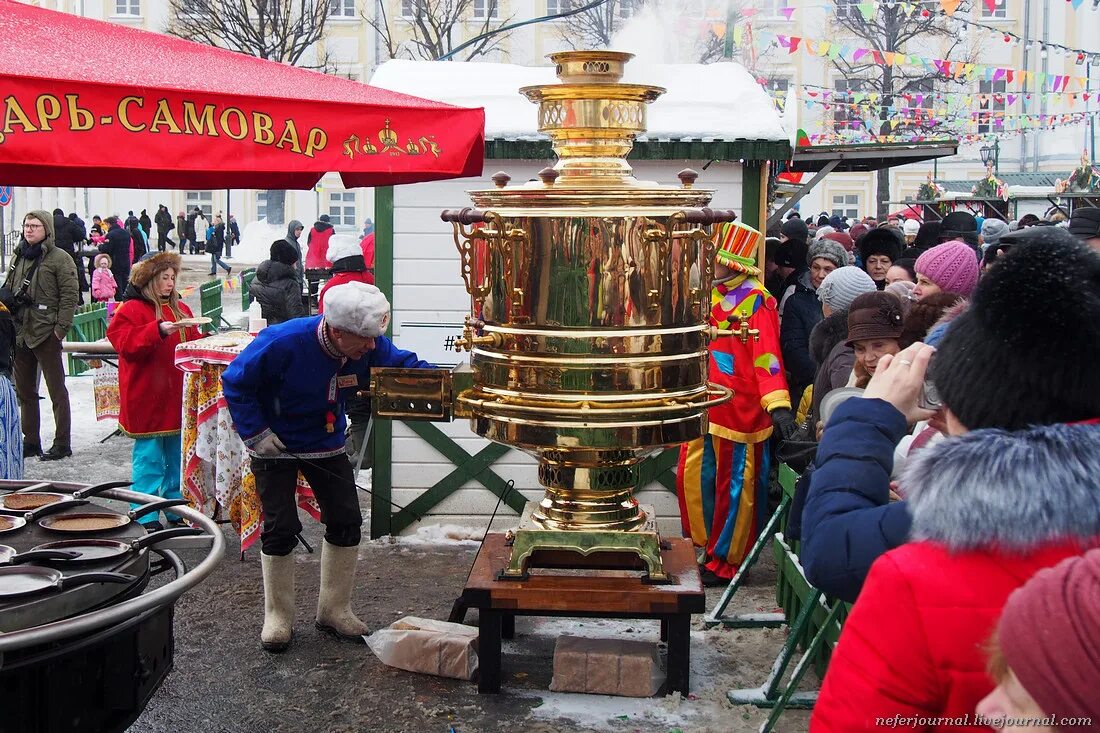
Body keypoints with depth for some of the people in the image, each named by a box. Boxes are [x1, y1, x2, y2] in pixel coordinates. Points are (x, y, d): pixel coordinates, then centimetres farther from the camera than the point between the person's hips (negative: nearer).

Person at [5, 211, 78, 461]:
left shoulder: (60, 258, -5)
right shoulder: (19, 257, 15)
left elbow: (70, 295, -9)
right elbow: (8, 292, 20)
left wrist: (60, 328, -14)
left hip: (46, 334, -7)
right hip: (19, 334, 7)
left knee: (57, 390, -1)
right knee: (24, 391, 12)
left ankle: (62, 444, 4)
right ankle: (30, 441, 22)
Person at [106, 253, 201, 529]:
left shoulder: (180, 309, 16)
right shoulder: (131, 310, -6)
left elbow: (193, 343, 22)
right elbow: (126, 343, -19)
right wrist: (159, 330, -28)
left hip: (177, 398, 7)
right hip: (147, 399, -7)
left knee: (177, 456, 12)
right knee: (149, 457, -3)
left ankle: (177, 509, 22)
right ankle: (146, 517, 4)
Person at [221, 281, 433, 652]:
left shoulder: (369, 345, -18)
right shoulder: (282, 343, -31)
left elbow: (404, 364, -11)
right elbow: (235, 383, -20)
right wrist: (256, 433, -21)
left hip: (326, 444, 5)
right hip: (276, 445, -5)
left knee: (346, 523, 3)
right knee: (281, 529, -5)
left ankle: (334, 610, 20)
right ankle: (277, 617, 14)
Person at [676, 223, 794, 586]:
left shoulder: (755, 301, -13)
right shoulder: (708, 294, 12)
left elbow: (767, 353, -22)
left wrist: (777, 403, -32)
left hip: (738, 409, -8)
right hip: (703, 404, 8)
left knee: (733, 487, 3)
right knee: (692, 476, 12)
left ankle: (724, 562, 15)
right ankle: (701, 547, 29)